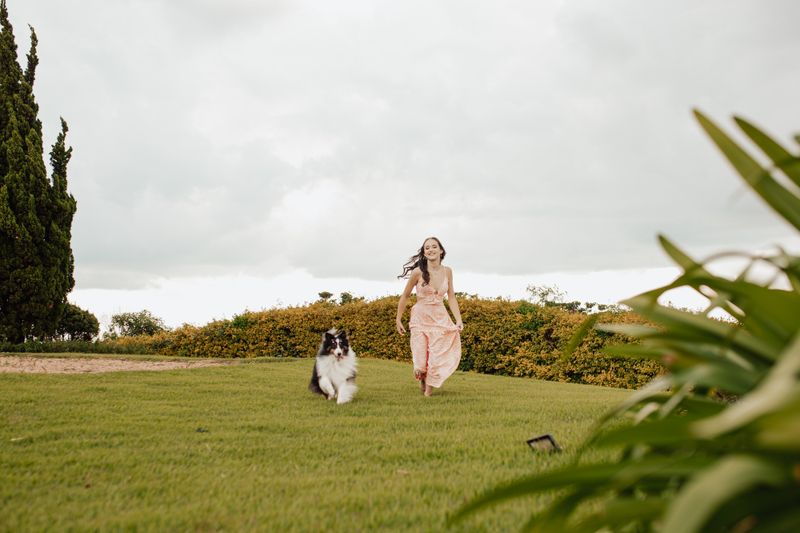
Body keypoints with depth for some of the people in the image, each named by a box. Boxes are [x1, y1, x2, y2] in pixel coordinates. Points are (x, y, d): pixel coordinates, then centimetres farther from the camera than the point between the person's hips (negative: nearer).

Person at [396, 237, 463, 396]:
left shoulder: (447, 271, 0)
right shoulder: (418, 272, -10)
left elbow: (451, 297, 5)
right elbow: (405, 296, 1)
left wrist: (459, 320, -4)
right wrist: (398, 320, 5)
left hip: (441, 318, 2)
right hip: (421, 317, -2)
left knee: (437, 358, -4)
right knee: (421, 362, -2)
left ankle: (429, 390, 21)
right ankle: (422, 378, 33)